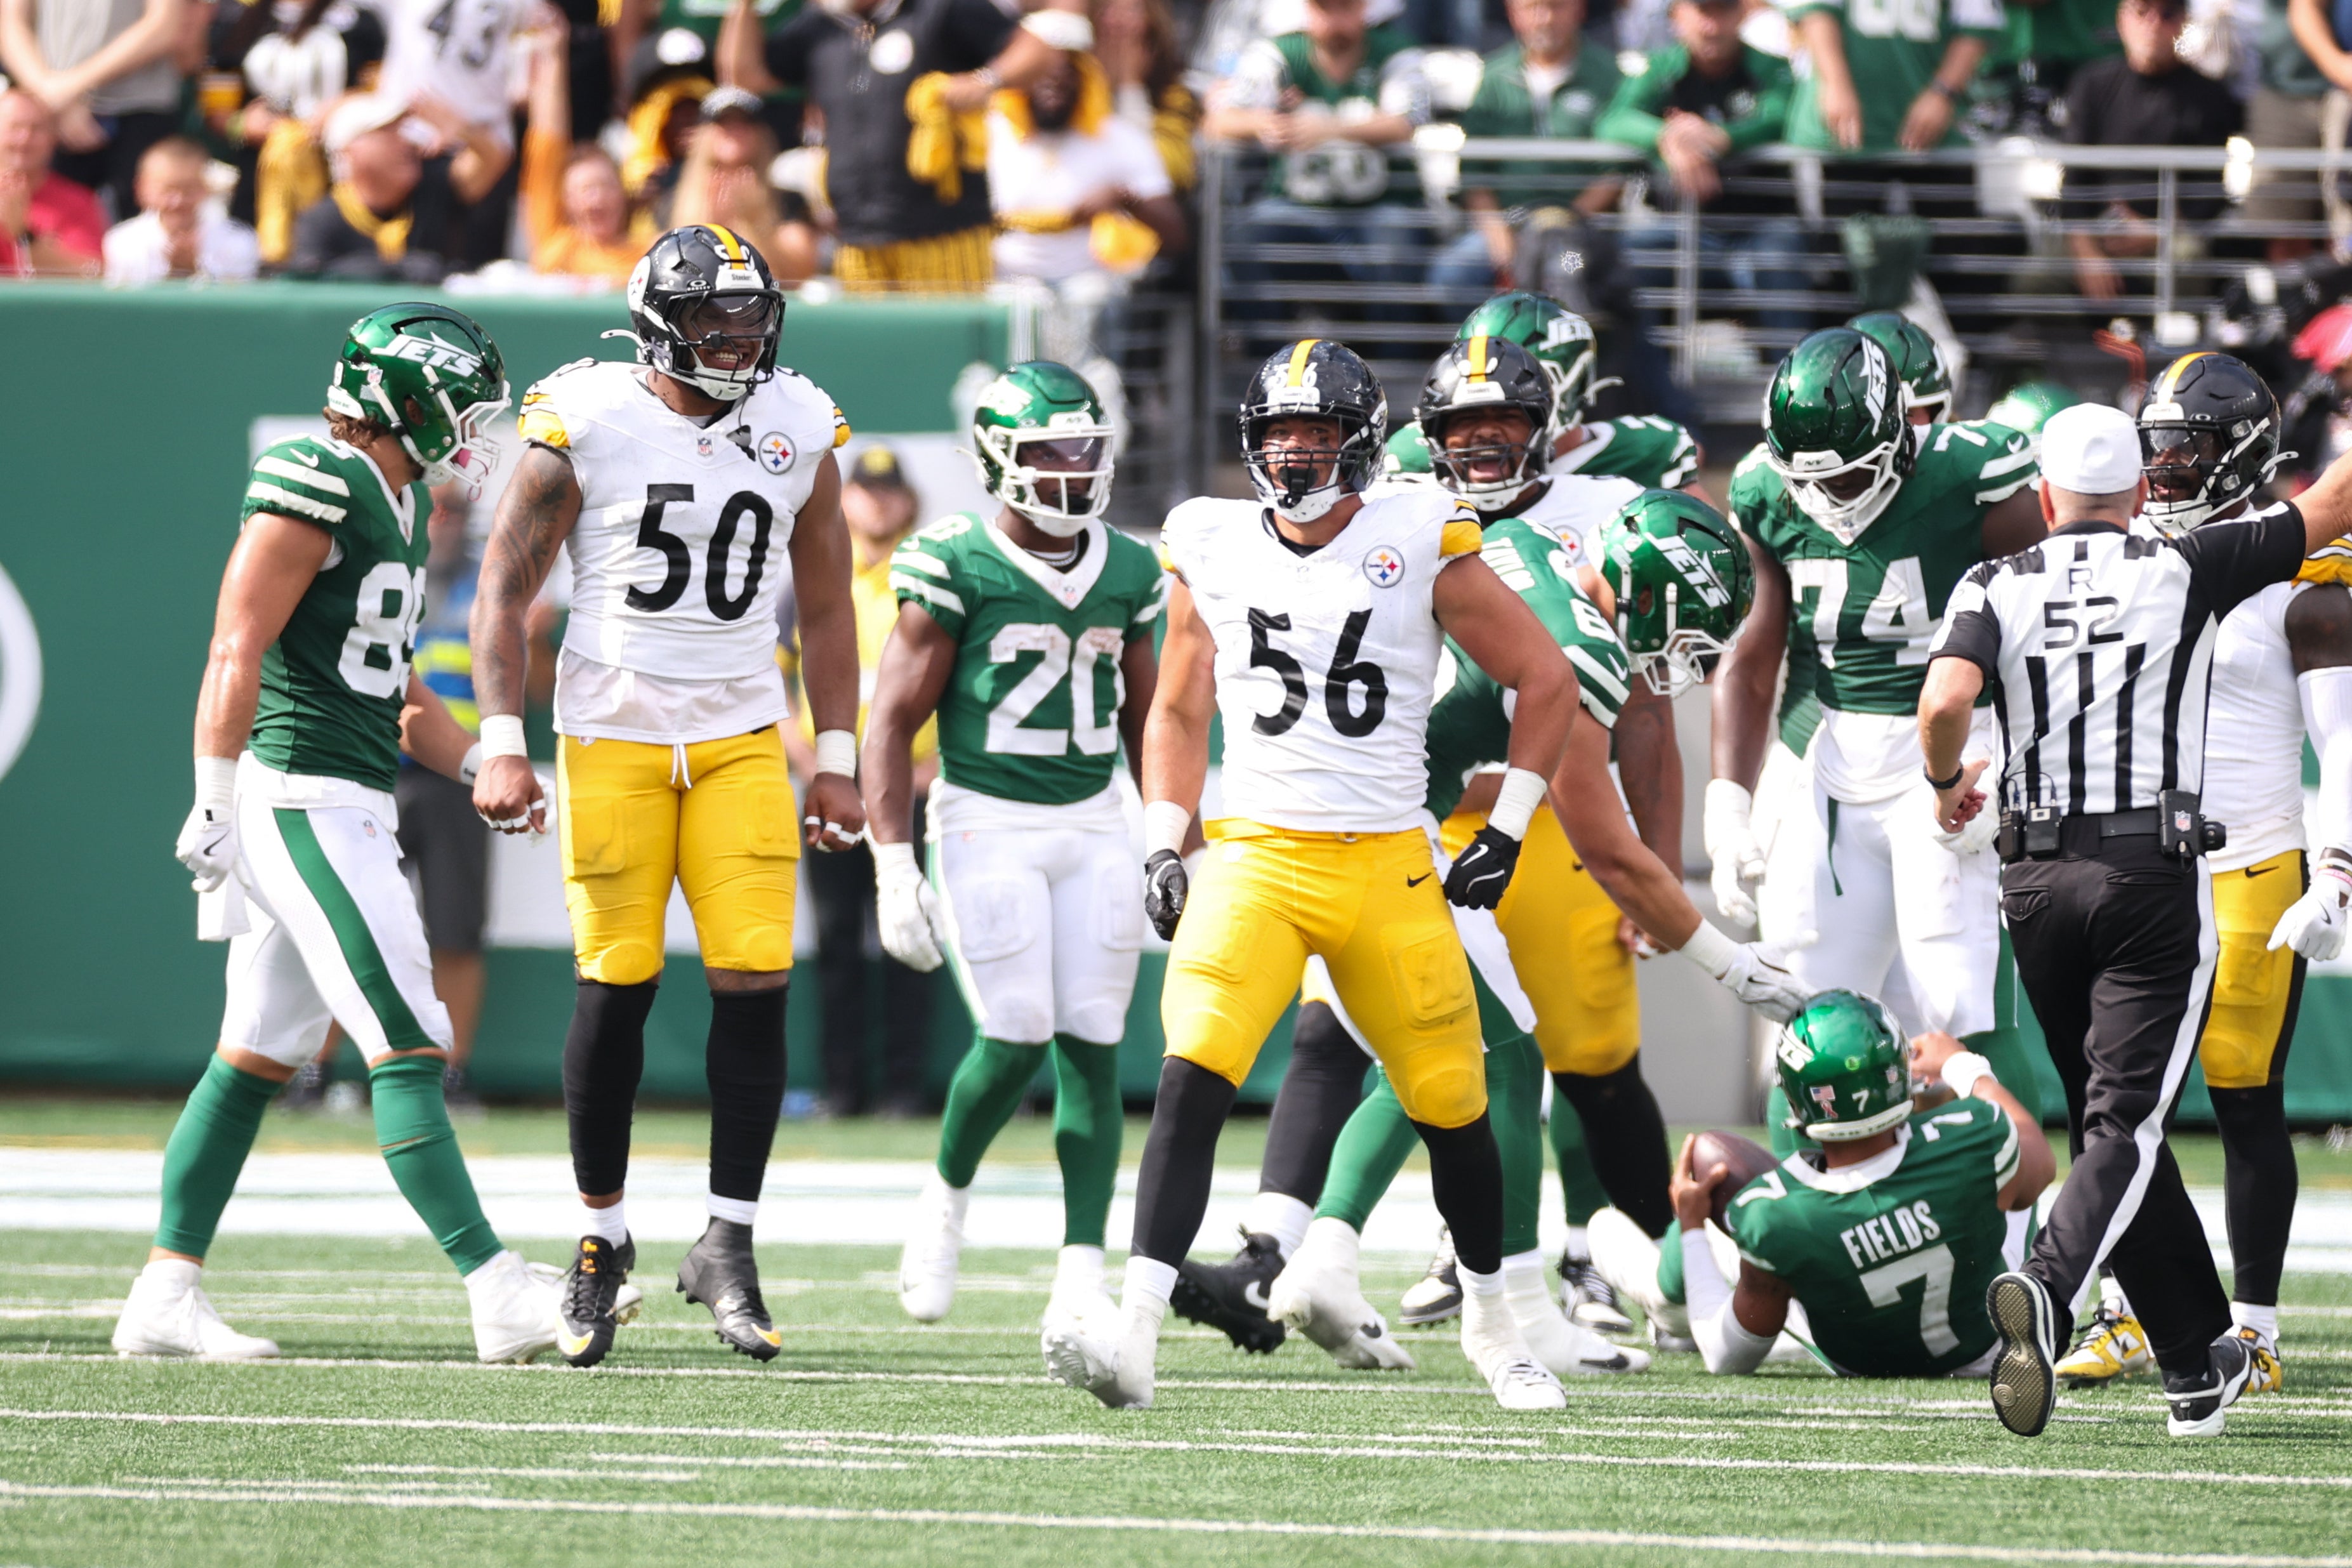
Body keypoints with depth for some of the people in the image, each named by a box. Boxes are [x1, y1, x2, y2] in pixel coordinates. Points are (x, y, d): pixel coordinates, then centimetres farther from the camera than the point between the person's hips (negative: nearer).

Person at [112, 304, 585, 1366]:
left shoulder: (393, 505, 18)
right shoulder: (314, 485, -12)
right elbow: (236, 656, -17)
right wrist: (215, 809, -21)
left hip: (348, 806, 10)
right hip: (302, 795, -10)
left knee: (259, 1057, 12)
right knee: (409, 1052, -11)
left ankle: (165, 1296, 15)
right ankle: (500, 1296, -13)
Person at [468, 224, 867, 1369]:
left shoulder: (798, 433, 3)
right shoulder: (585, 425, -8)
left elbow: (824, 610, 12)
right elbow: (505, 592, -3)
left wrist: (837, 759, 8)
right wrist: (501, 745, -10)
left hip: (741, 740, 3)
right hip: (613, 735, -3)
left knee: (755, 982, -8)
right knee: (616, 985, -2)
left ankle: (728, 1246, -1)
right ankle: (601, 1237, 14)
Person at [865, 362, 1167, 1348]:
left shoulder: (1128, 573, 8)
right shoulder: (955, 566, -8)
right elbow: (893, 722, -7)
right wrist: (894, 866, -14)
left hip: (1093, 825, 5)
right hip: (985, 821, -5)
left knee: (1091, 1047, -3)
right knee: (1018, 1037, -14)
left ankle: (1082, 1280, -3)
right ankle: (946, 1197, 15)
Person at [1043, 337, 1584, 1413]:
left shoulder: (1419, 548, -2)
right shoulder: (1212, 551, 5)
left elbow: (1546, 682, 7)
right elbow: (1178, 712, 19)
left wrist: (1506, 830, 2)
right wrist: (1162, 844, 8)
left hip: (1389, 869, 0)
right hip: (1255, 858, 0)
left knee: (1448, 1102, 8)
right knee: (1193, 1077, -20)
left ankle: (1489, 1318, 34)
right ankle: (1136, 1336, -27)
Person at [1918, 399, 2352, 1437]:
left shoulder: (1997, 591, 3)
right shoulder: (2187, 573, 0)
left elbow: (1945, 701, -14)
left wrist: (1946, 782, 7)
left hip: (2037, 878, 3)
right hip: (2155, 876, -3)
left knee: (2115, 1122, 14)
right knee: (2125, 1127, -6)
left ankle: (2199, 1364, 22)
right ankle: (2045, 1287, -34)